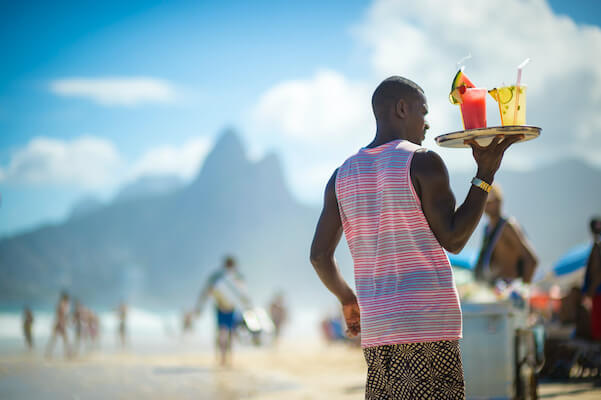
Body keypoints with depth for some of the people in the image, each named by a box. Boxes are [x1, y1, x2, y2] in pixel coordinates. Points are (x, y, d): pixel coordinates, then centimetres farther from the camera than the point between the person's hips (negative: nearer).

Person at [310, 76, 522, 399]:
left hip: (375, 327, 6)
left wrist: (347, 300, 26)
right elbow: (453, 239, -9)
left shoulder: (343, 176, 13)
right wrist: (485, 174, -5)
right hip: (429, 325, -6)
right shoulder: (423, 162, -5)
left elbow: (319, 256, 11)